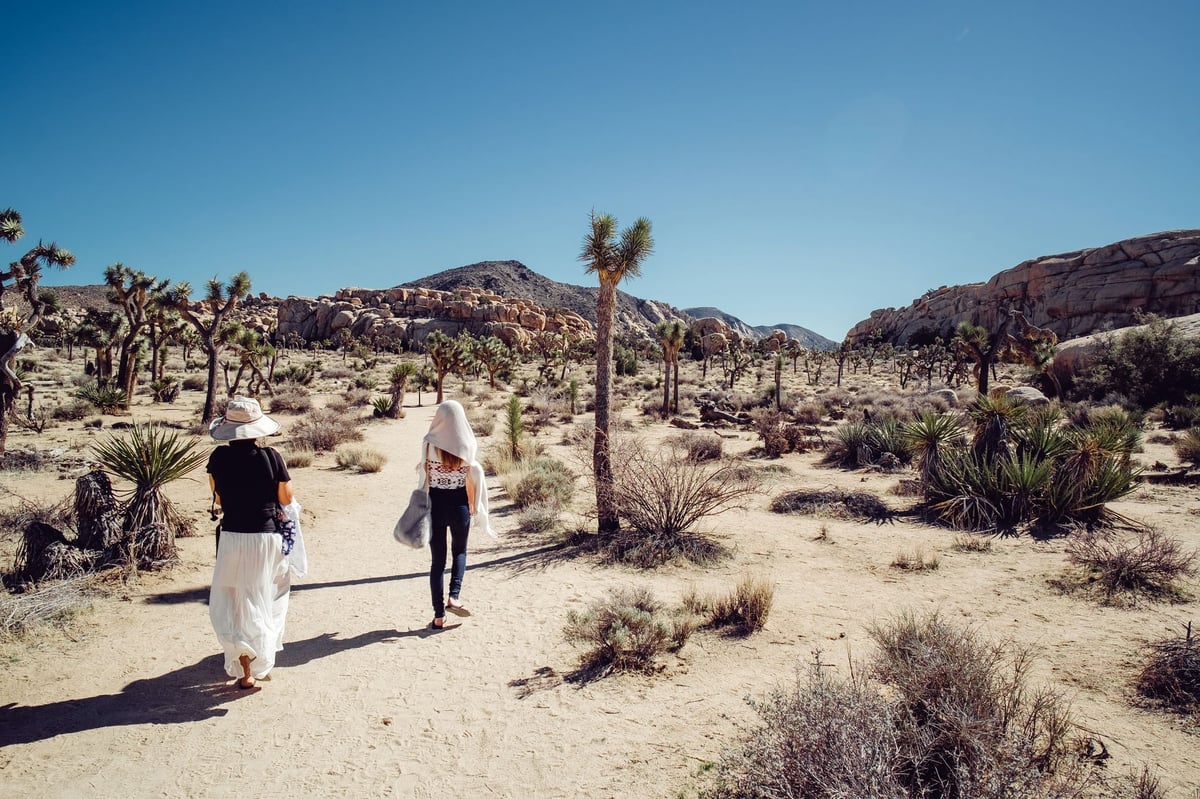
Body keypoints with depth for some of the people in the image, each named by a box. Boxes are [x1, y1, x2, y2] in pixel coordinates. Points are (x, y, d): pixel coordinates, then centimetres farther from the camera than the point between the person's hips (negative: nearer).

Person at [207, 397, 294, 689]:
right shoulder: (271, 457, -12)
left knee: (231, 602, 12)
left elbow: (218, 499, 4)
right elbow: (286, 499, -4)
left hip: (233, 538, 0)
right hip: (267, 537, 0)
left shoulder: (219, 458, -8)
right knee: (266, 598, 19)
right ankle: (262, 658, 32)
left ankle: (246, 669, 6)